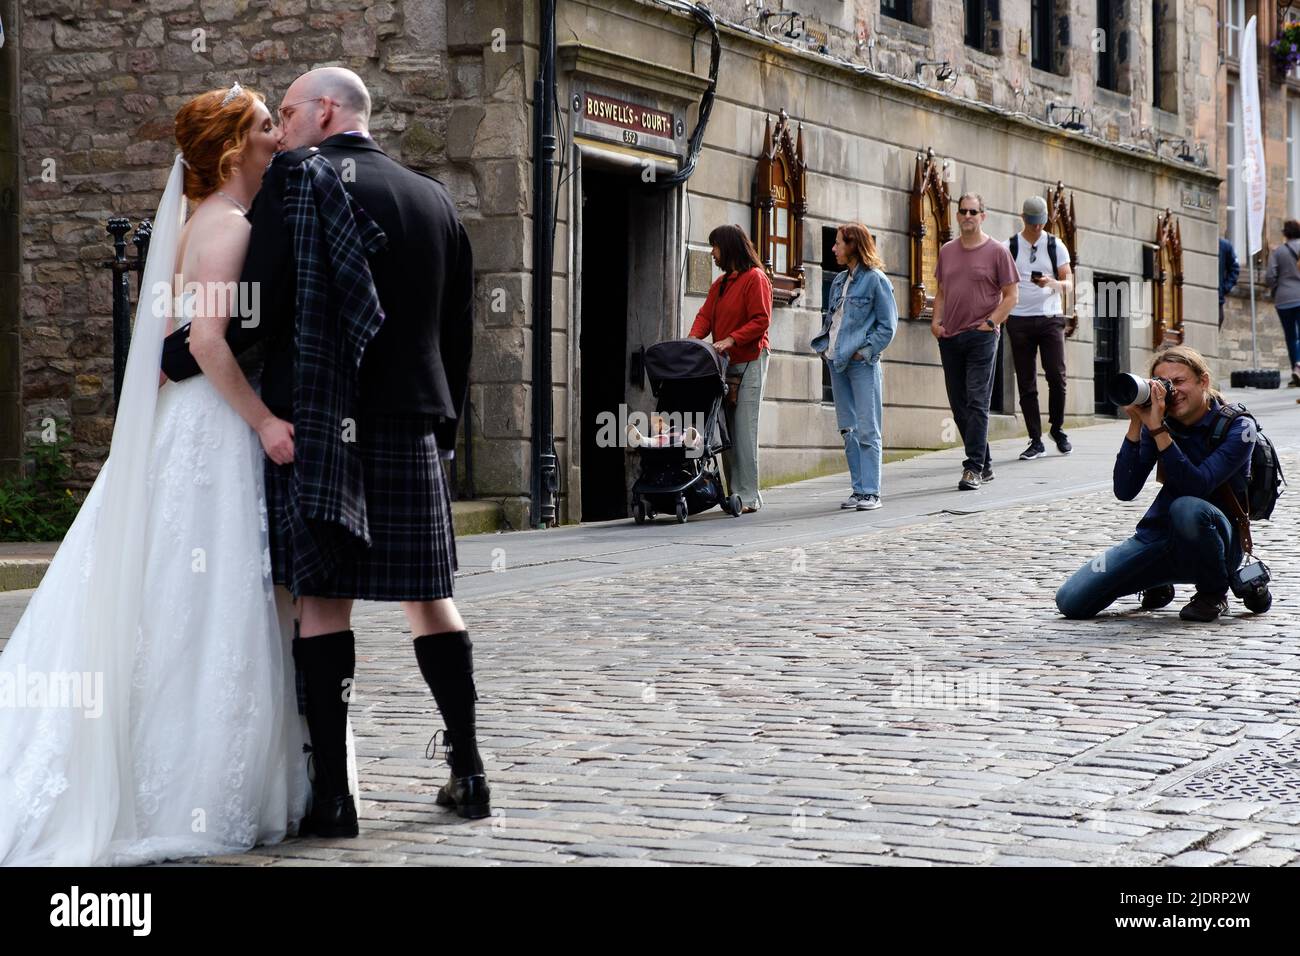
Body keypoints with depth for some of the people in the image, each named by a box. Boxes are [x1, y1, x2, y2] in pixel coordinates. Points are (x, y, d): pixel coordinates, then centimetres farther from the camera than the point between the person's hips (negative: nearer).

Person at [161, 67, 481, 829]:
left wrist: (172, 361, 0)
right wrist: (444, 424, 22)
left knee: (323, 596, -3)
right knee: (430, 593, 11)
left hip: (317, 418, -5)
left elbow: (256, 310, -12)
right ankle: (469, 772, 14)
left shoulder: (296, 181, -5)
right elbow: (458, 332, 15)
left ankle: (332, 793, -3)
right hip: (411, 424, 5)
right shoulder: (436, 201, 13)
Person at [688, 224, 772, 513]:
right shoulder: (720, 283, 20)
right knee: (726, 430, 3)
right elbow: (705, 315, 11)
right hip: (724, 362, 8)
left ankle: (749, 497, -8)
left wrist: (731, 340, -22)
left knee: (744, 430, -10)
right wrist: (693, 338, -9)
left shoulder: (755, 278, -5)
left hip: (750, 361, -8)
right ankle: (736, 492, 5)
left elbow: (761, 321, -13)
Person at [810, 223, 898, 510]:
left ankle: (871, 492, -6)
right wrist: (824, 345, 7)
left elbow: (888, 324, -8)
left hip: (862, 364, -7)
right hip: (837, 362, 8)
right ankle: (859, 489, 13)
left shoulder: (875, 279, -7)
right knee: (848, 430, 8)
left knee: (867, 430, -7)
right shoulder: (839, 280, 14)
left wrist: (866, 351, -13)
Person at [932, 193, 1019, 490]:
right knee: (959, 405, 8)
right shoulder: (947, 251, 13)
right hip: (949, 337, 6)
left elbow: (1010, 296, -1)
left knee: (977, 403, -10)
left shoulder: (997, 251, -1)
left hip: (981, 336, -5)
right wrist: (936, 320, 5)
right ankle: (984, 464, 19)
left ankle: (974, 468, -12)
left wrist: (990, 323, -11)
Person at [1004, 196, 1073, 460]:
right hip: (1020, 321, 0)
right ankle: (1036, 441, 5)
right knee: (1027, 383, 0)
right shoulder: (1009, 247, 5)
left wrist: (1052, 283, -16)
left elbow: (1067, 284, 5)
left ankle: (1057, 428, 15)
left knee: (1057, 376, -7)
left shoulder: (1056, 246, 6)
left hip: (1050, 318, 0)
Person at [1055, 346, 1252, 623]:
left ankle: (1214, 594, -10)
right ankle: (1158, 585, 20)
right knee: (1071, 601, -9)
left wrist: (1157, 429, -31)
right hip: (1158, 536, 4)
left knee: (1187, 508, -40)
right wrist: (1136, 425, -19)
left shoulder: (1237, 428, -13)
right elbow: (1125, 491, -11)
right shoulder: (1161, 421, -1)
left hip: (1216, 540, -4)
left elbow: (1197, 486, -28)